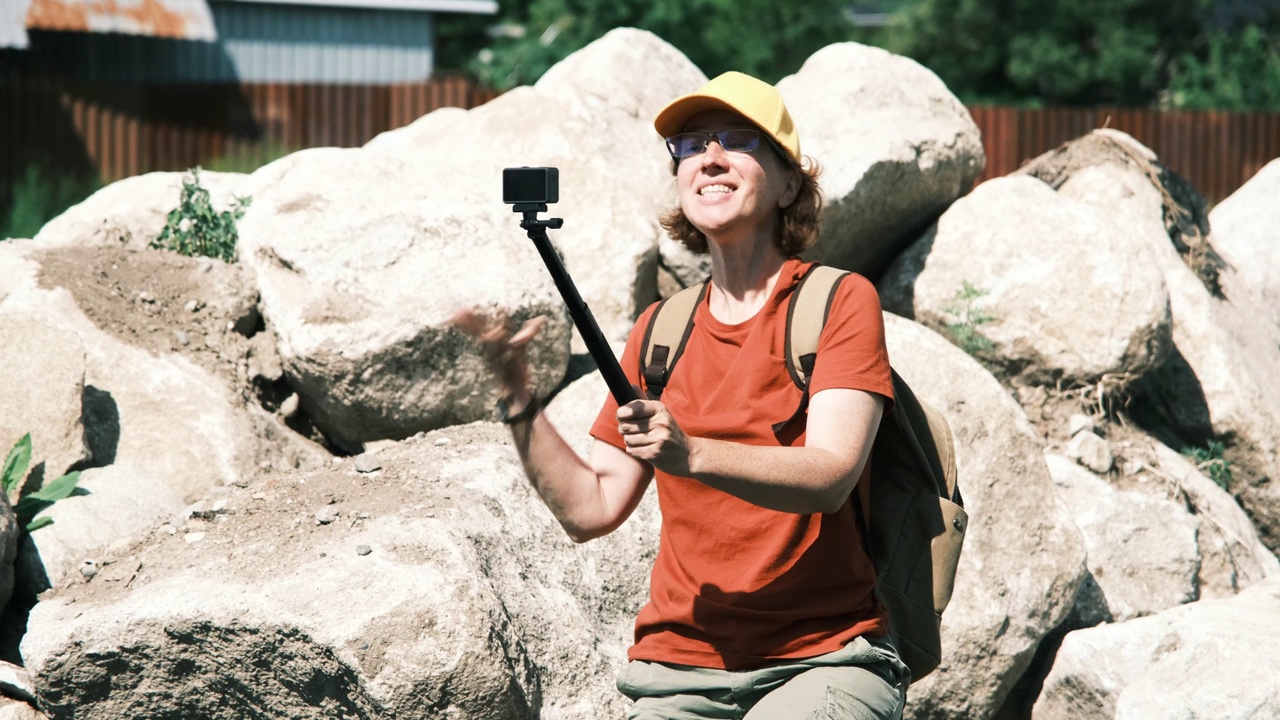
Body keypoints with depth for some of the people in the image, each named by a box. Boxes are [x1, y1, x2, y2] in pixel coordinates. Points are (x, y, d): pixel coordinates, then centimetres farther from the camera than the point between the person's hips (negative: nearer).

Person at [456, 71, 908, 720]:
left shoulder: (840, 302, 1)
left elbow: (829, 476, -14)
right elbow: (590, 509, 13)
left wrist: (690, 455, -28)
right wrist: (516, 399, 0)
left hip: (824, 660, -4)